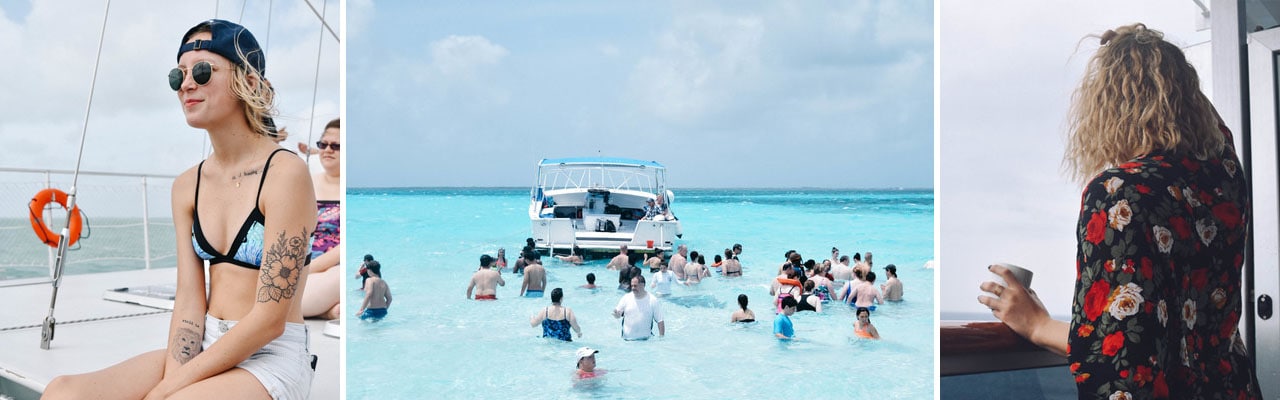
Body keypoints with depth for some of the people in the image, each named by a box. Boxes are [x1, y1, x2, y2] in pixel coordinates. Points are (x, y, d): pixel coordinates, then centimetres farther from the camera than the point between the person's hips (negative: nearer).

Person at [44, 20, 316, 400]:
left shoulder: (285, 174, -13)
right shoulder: (187, 186, 8)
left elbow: (270, 319, -15)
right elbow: (189, 299, 3)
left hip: (272, 358, -6)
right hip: (205, 349, 6)